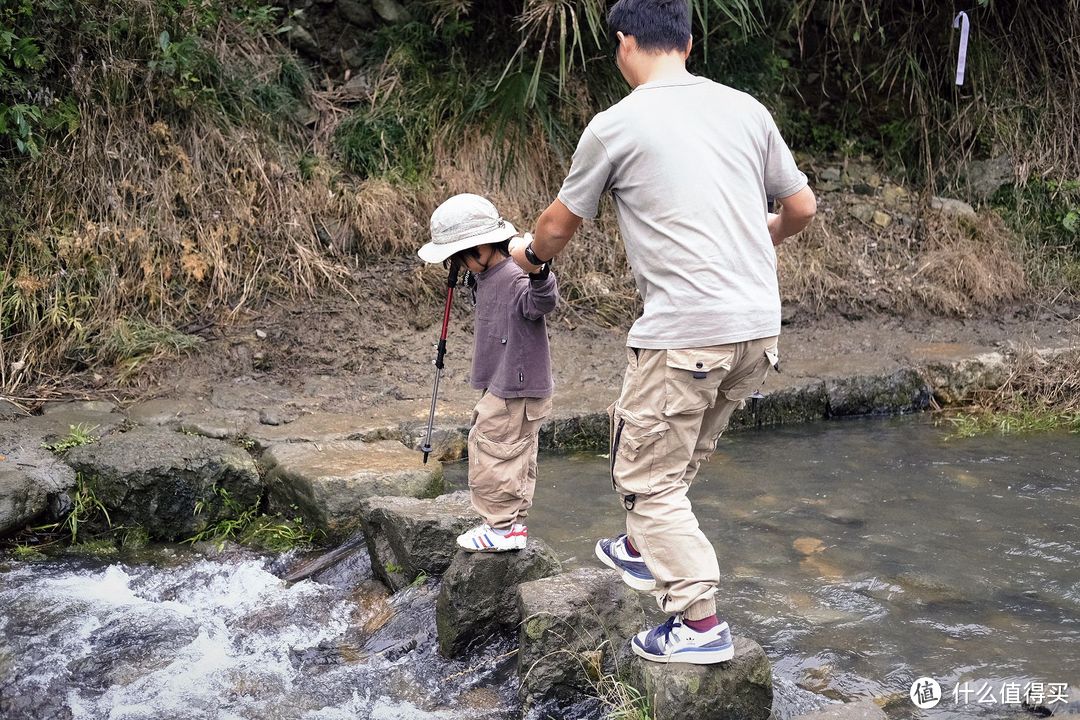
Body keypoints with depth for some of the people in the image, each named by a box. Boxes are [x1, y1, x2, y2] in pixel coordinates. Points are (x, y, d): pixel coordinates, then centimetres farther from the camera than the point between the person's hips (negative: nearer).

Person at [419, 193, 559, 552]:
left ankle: (503, 526, 6)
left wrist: (540, 275, -62)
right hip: (504, 388, 10)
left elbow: (540, 303, -43)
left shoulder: (514, 277, -23)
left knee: (490, 454, -4)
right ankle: (512, 522, 27)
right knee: (515, 458, 17)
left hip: (517, 391, -10)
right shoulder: (486, 277, 9)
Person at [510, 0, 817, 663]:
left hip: (685, 332, -6)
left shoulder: (615, 126, -3)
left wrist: (531, 255, 33)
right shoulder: (745, 109, 10)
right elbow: (803, 206, 16)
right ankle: (643, 551, 41)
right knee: (678, 454, 25)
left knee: (650, 475, 5)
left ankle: (701, 624, 3)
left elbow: (558, 226, 10)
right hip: (759, 325, 7)